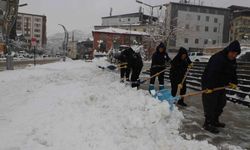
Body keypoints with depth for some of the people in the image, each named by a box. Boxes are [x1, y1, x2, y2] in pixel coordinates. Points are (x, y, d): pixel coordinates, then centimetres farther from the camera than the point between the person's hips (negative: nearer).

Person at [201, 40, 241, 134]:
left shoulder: (232, 60, 5)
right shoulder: (217, 58, -26)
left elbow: (232, 73, 18)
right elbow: (212, 73, -32)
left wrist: (234, 82, 5)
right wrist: (209, 87, -34)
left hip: (220, 85, 10)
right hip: (209, 85, -10)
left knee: (221, 103, 17)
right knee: (210, 104, -8)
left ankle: (215, 121, 31)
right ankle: (208, 124, 1)